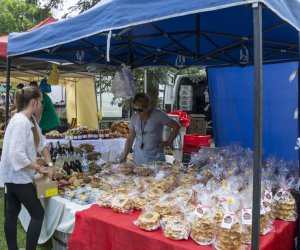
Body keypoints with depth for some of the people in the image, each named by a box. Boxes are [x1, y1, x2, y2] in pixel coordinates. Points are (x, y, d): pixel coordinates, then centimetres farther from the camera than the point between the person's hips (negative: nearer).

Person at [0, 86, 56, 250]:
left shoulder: (30, 120, 7)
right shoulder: (21, 121, -22)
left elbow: (42, 143, 14)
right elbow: (17, 155, -27)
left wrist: (49, 165, 4)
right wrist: (39, 168, -18)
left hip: (15, 176, 9)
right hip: (17, 176, -9)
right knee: (38, 214, -2)